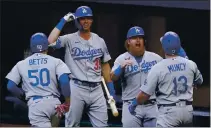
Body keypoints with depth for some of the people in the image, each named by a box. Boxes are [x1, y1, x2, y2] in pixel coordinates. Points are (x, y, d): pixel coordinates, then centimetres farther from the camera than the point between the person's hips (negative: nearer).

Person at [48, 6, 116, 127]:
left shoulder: (99, 41, 10)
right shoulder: (70, 39, -3)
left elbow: (105, 66, 16)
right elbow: (51, 42, -21)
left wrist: (111, 90, 11)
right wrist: (63, 21, -15)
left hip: (96, 89, 4)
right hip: (77, 88, -3)